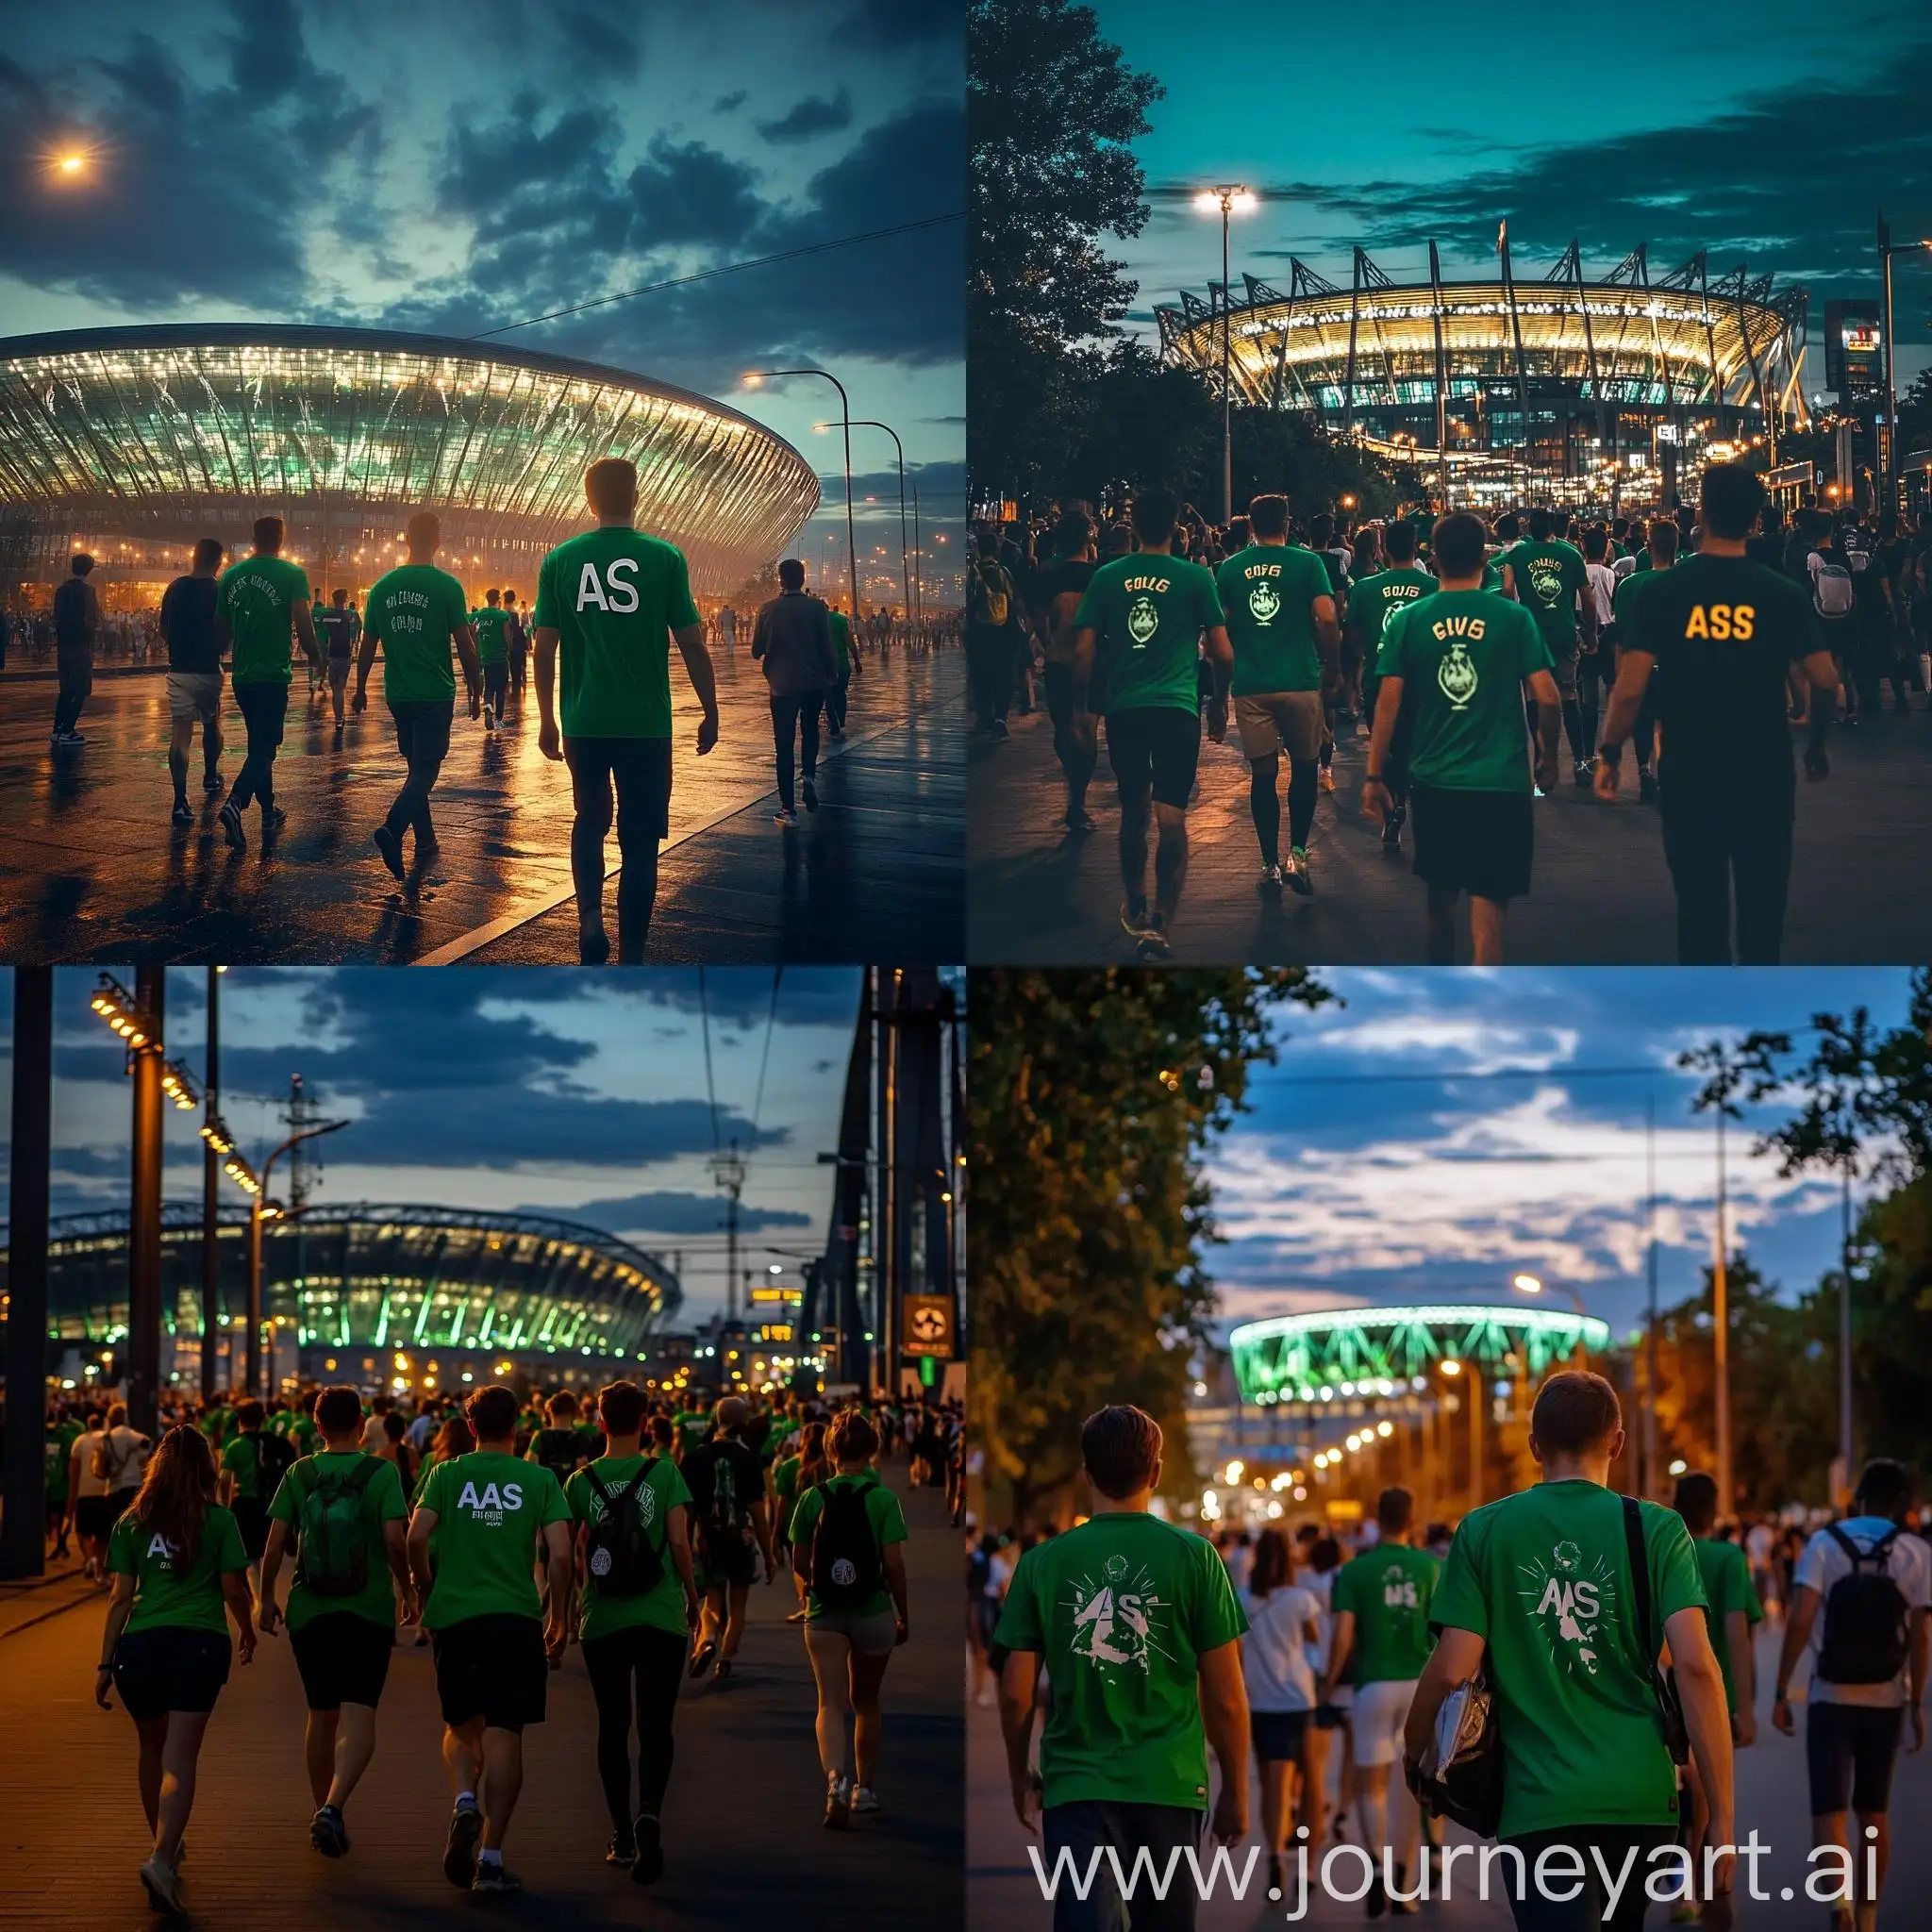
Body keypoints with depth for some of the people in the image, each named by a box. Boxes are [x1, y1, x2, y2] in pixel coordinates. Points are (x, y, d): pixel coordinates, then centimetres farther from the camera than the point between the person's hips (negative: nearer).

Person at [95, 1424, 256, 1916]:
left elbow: (121, 1596, 5)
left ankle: (165, 1846, 36)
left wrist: (106, 1662, 7)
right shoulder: (218, 1520, 1)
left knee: (153, 1751, 21)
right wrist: (247, 1630, 21)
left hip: (141, 1643, 3)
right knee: (179, 1759, -7)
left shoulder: (131, 1523, 7)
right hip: (200, 1643, -2)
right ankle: (162, 1858, -24)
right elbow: (234, 1589, 2)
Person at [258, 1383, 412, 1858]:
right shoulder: (382, 1472, -5)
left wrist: (266, 1597, 10)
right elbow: (395, 1538, -12)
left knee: (322, 1716, 17)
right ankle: (333, 1808, -29)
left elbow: (275, 1541, -1)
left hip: (309, 1610, 3)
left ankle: (323, 1810, 28)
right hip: (369, 1610, -3)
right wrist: (405, 1586, 4)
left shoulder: (299, 1475, 2)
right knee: (359, 1718, -8)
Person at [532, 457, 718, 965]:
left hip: (584, 723, 2)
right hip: (645, 725, -2)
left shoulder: (560, 560, 0)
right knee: (638, 839, 7)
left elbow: (545, 648, 2)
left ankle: (590, 916, 0)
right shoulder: (664, 558, -5)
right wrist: (711, 713, 8)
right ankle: (630, 959, 6)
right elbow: (692, 643, -4)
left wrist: (548, 721, 13)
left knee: (589, 822, 22)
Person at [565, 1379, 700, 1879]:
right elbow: (679, 1542, -7)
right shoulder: (664, 1473, -4)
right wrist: (692, 1597, 6)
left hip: (602, 1621, 1)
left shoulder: (582, 1481, 0)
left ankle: (622, 1834, 13)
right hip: (661, 1617, -1)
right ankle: (650, 1814, -21)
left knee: (612, 1726, 11)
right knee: (655, 1726, 3)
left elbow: (572, 1553, 1)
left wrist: (570, 1607, 18)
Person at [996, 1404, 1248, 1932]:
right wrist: (1235, 1791, 11)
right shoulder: (1194, 1557, -3)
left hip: (1075, 1788, 0)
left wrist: (1020, 1779, 19)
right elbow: (1225, 1697, -2)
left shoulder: (1042, 1562, 0)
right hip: (1169, 1787, 0)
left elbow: (1016, 1693, 3)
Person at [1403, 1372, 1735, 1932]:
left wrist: (1414, 1749, 16)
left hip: (1538, 1801, -2)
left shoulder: (1484, 1531, 1)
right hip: (1640, 1796, 2)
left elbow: (1452, 1670, -4)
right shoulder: (1656, 1529, 0)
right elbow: (1696, 1668, -8)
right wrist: (1722, 1817, -7)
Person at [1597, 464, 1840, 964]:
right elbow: (1825, 680, -6)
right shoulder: (1782, 593, -5)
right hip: (1765, 773, 1)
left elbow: (1630, 687, -14)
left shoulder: (1660, 591, -9)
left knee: (1700, 906, 9)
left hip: (1689, 774, -1)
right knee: (1761, 903, 12)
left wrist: (1610, 753, 0)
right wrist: (1817, 746, 11)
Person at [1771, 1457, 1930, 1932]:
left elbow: (1799, 1621, -13)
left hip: (1832, 1697, -2)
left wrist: (1781, 1692, -9)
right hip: (1886, 1699, 2)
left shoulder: (1825, 1544, -4)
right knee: (1874, 1811, 16)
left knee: (1830, 1809, -4)